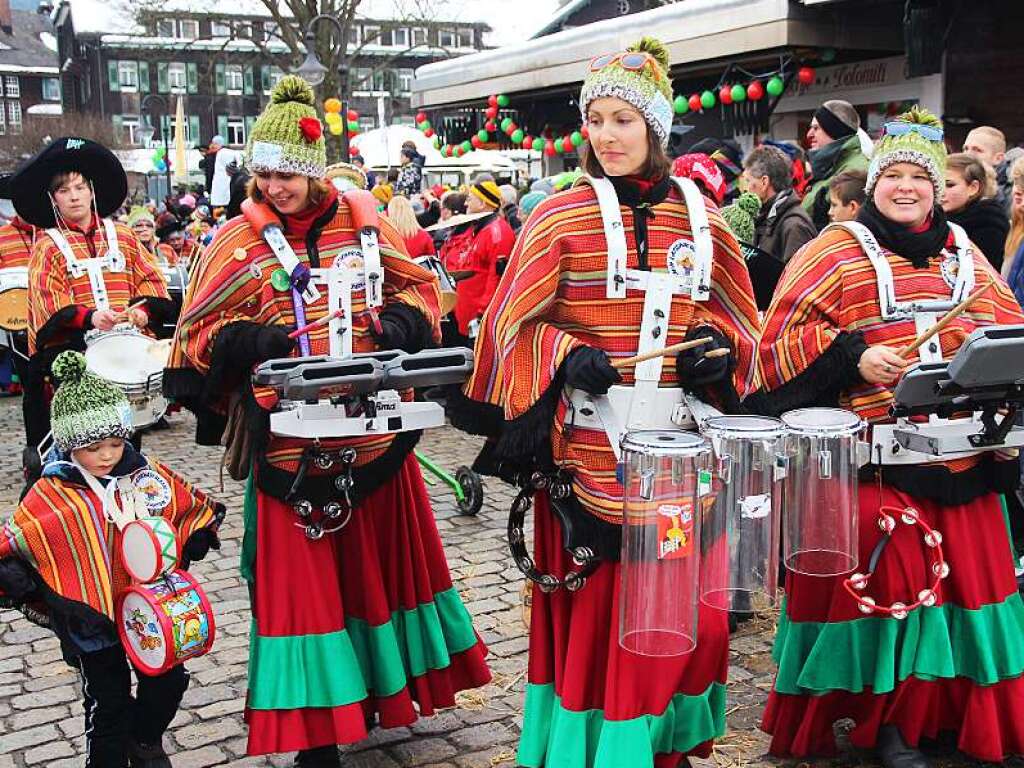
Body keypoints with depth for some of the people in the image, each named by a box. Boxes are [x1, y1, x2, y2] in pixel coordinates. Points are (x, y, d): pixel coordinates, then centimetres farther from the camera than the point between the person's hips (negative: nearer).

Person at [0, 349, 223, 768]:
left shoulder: (148, 474, -6)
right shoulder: (51, 496, -13)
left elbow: (196, 507, 8)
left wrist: (195, 540, -7)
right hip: (92, 617, -3)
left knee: (169, 680, 14)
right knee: (108, 702, 8)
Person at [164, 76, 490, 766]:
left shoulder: (360, 219, 5)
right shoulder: (239, 241, 0)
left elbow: (421, 286, 12)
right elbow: (198, 336, 1)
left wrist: (399, 321, -9)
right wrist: (250, 339, -19)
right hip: (292, 443, -2)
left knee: (386, 555, 15)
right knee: (303, 576, 2)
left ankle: (387, 686, 37)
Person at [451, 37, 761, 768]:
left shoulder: (702, 219, 6)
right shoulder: (558, 216, -3)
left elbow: (735, 318, 15)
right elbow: (516, 322, -2)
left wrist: (720, 349, -5)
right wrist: (568, 357, -19)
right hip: (588, 447, -3)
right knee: (591, 600, 3)